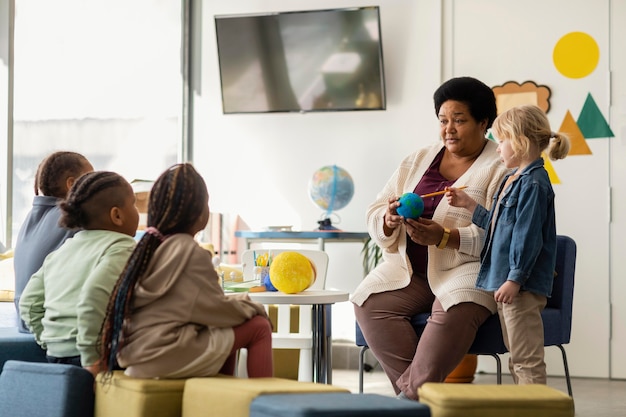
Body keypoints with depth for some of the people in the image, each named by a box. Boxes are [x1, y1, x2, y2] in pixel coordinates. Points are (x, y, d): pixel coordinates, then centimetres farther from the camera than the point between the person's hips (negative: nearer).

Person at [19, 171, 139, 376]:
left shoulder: (61, 251, 19)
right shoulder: (122, 250, -7)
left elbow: (29, 302, 19)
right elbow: (96, 294, -24)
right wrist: (91, 357, -20)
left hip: (56, 357, 8)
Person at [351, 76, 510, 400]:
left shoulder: (501, 169, -2)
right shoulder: (417, 161, 15)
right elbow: (374, 219, 12)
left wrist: (443, 237, -25)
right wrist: (389, 219, -13)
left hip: (468, 268, -5)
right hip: (410, 269, 5)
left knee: (454, 312, -37)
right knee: (368, 303, -23)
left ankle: (409, 393, -28)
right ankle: (424, 394, -22)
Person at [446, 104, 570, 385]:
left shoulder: (533, 184, -16)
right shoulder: (513, 180, 16)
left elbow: (528, 236, -21)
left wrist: (515, 279, -23)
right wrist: (468, 205, 22)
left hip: (524, 286, -11)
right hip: (503, 280, 11)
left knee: (527, 361, -8)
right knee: (517, 360, 16)